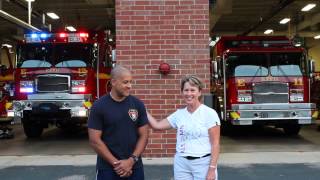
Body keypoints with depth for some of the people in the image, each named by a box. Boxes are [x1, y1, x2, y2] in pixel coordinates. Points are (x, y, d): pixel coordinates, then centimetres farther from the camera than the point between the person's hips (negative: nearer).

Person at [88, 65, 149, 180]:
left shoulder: (138, 105, 1)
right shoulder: (99, 107, -7)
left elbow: (143, 136, 2)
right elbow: (94, 140, -8)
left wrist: (132, 160, -10)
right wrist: (115, 163, -12)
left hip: (134, 167, 2)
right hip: (107, 168, -2)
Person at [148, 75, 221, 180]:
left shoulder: (209, 113, -8)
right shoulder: (179, 114, 6)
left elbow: (215, 143, -9)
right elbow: (156, 125, 10)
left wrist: (212, 169, -14)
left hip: (203, 163, -4)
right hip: (181, 163, 4)